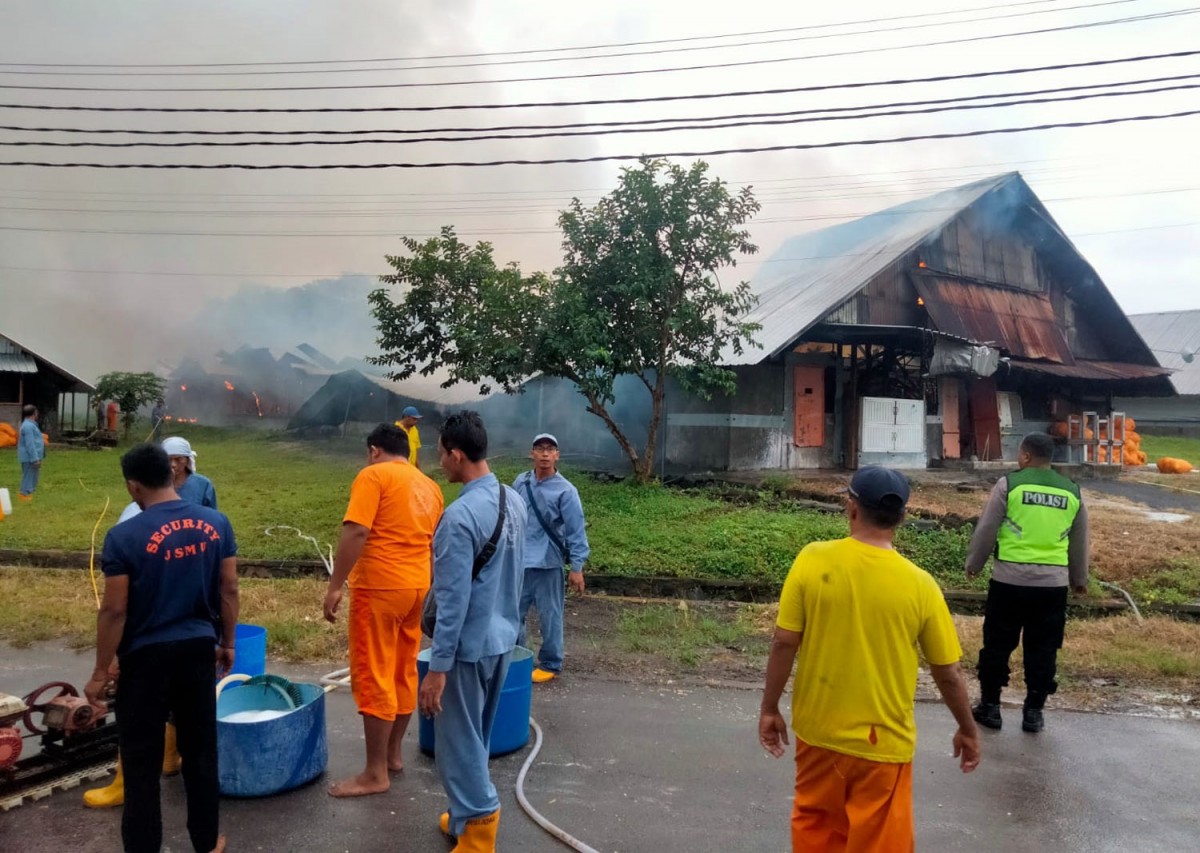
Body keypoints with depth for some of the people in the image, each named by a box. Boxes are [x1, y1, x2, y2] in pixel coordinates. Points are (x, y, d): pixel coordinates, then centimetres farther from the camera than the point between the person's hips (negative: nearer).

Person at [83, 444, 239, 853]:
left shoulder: (124, 536, -15)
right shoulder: (217, 523, -4)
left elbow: (115, 610, -12)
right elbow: (229, 590, 2)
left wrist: (101, 672, -1)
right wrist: (227, 643, 14)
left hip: (146, 656, -4)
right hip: (199, 649, 4)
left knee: (141, 760, 11)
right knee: (201, 749, 17)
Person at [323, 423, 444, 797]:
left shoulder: (373, 475, -7)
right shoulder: (429, 486, 14)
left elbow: (356, 531, -18)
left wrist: (335, 585, -15)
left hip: (380, 587, -7)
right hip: (418, 587, 8)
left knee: (373, 678, 0)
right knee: (403, 674, 16)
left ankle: (375, 773, 6)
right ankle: (393, 753, 29)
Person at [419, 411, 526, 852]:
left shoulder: (461, 516, -24)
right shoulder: (514, 501, 1)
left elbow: (454, 600, -23)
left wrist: (438, 666, -17)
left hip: (469, 645, -8)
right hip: (503, 637, 8)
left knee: (458, 742, 8)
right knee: (477, 737, 23)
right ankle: (469, 818, 37)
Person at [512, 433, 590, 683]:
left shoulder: (565, 491, -11)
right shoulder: (520, 482, 3)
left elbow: (576, 531, -10)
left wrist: (576, 567, -12)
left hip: (547, 564, -4)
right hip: (518, 561, 5)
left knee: (549, 617, 6)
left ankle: (550, 665, 22)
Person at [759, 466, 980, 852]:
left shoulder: (812, 560, -13)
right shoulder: (919, 584, -13)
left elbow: (784, 644, -10)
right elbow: (948, 673, -4)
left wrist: (770, 709, 2)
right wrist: (967, 730, 13)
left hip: (818, 729, 1)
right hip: (882, 740, -1)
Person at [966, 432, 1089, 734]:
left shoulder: (1009, 484, -6)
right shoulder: (1072, 492, 7)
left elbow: (985, 531, -4)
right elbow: (1079, 543, 17)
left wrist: (973, 564, 11)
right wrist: (1079, 578, 31)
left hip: (1009, 580, -3)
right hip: (1053, 584, 3)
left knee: (997, 645, 10)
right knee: (1042, 650, 14)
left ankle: (989, 706, 18)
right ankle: (1034, 712, 20)